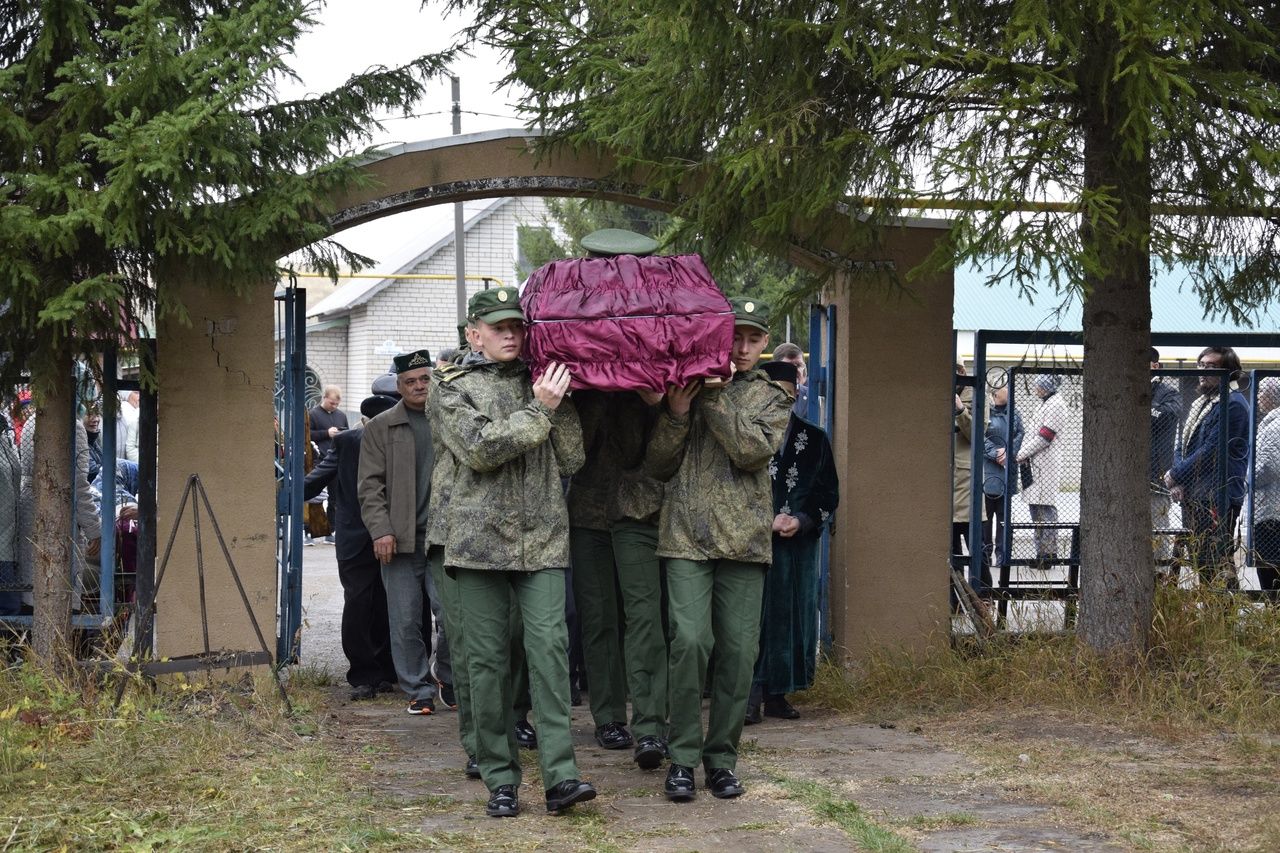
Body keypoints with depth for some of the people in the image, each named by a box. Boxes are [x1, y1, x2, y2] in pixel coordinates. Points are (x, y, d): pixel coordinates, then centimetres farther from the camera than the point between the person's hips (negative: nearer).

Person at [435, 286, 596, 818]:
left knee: (549, 647, -11)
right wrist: (539, 411, -11)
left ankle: (560, 775, -14)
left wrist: (562, 406, -1)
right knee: (487, 659, 1)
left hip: (542, 540, 1)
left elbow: (571, 461, 9)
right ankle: (500, 779, 8)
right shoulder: (456, 389, 7)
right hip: (480, 539, -1)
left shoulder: (543, 383, 15)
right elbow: (480, 449, -10)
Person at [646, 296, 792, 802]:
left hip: (745, 538, 1)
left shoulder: (772, 398, 13)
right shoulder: (685, 384, 13)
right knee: (690, 641, -12)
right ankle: (682, 757, -2)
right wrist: (676, 413, -6)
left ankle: (722, 757, 12)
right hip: (687, 534, -1)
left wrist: (713, 397, -10)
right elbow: (661, 465, 9)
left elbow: (753, 450, -7)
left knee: (739, 650, 0)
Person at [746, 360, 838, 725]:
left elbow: (828, 495, 8)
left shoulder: (815, 440, 8)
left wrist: (802, 520, -10)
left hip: (797, 545, 3)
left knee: (790, 616, 5)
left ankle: (777, 694, 14)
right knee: (752, 615, -7)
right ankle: (752, 694, -5)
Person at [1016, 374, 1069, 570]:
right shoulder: (1046, 404, 20)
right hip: (1036, 463, 10)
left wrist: (1021, 454, -12)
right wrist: (1023, 455, 9)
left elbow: (1045, 436, -17)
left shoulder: (1056, 404, -12)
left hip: (1046, 464, -10)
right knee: (1035, 507, 11)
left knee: (1046, 509, -9)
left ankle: (1049, 554, -7)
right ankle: (1042, 553, 15)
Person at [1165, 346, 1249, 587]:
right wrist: (1177, 480, 2)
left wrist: (1176, 474, -10)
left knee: (1217, 563, -10)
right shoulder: (1201, 402, 18)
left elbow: (1212, 450, -17)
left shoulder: (1233, 404, -12)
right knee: (1198, 560, 14)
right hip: (1193, 496, 10)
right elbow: (1185, 446, 20)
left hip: (1217, 498, -10)